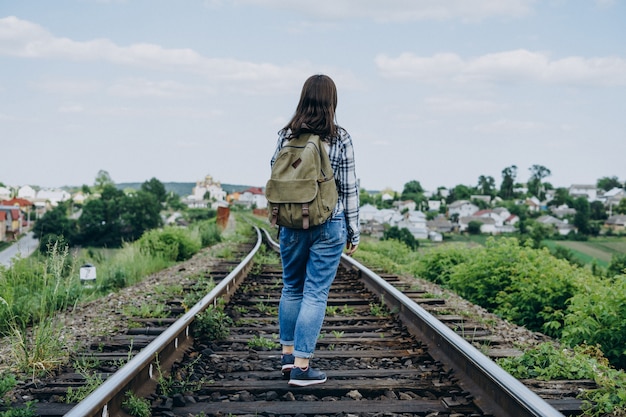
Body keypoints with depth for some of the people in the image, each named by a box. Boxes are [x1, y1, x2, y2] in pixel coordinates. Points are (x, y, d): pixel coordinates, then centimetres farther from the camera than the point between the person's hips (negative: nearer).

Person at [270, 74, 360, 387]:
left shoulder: (286, 136, -1)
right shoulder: (340, 139, -7)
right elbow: (349, 188, -3)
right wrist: (353, 232, 4)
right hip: (329, 225, -3)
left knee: (291, 288, 19)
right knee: (316, 294, 2)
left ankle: (288, 353, 27)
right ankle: (301, 366, 4)